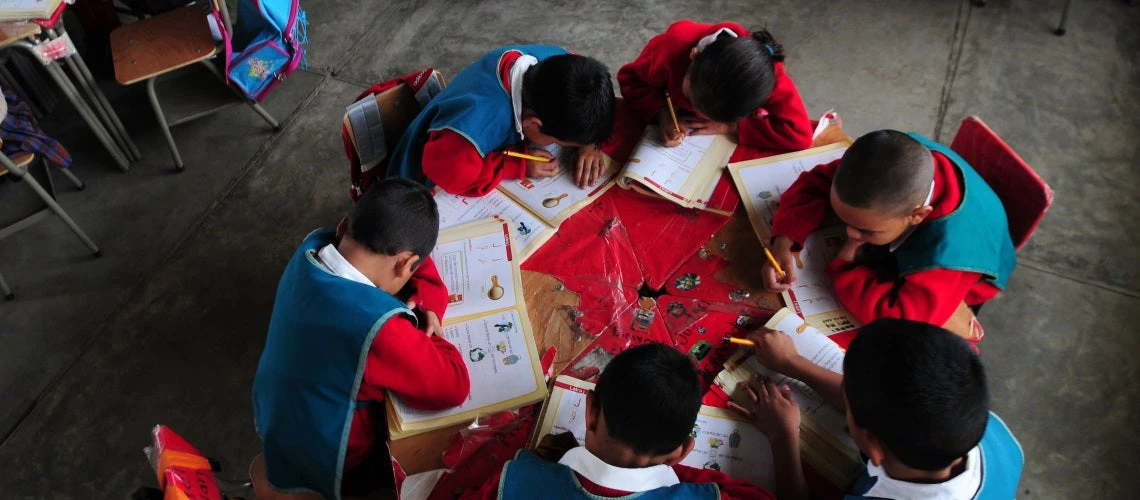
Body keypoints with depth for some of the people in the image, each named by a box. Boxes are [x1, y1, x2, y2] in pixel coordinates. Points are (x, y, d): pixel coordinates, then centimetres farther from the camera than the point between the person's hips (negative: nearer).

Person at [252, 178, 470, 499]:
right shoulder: (377, 325, -41)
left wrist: (425, 300, -15)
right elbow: (454, 388, -29)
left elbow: (388, 241, -2)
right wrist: (421, 328, -16)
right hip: (321, 464, -7)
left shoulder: (312, 247, -18)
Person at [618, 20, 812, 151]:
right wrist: (662, 114, -40)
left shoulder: (765, 76, -41)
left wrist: (730, 127, -40)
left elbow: (799, 134, -39)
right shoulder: (673, 47, -40)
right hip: (677, 117, 1)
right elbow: (631, 79, -23)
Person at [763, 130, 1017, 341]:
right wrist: (785, 240, -37)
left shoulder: (948, 250, -49)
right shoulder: (895, 154, -36)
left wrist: (845, 267, -38)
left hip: (950, 288, -4)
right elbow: (817, 183, -24)